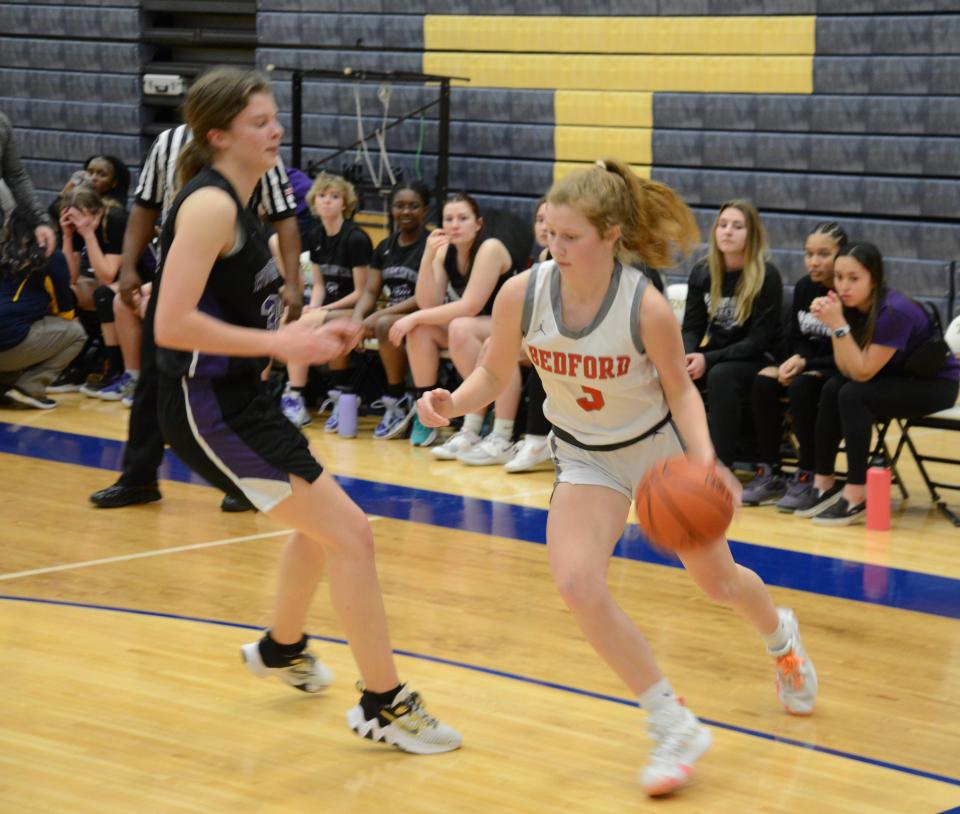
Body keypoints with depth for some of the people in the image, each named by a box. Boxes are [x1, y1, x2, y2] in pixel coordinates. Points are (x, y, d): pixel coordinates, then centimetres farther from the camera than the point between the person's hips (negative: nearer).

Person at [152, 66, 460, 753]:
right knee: (351, 533, -10)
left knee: (321, 524, 30)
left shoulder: (234, 203, 12)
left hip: (238, 396, 11)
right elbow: (173, 325, -26)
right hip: (208, 405, -11)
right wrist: (281, 345, -23)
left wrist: (307, 334, 7)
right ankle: (384, 705, -1)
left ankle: (282, 648, 53)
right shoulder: (210, 205, -18)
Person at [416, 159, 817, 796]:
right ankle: (675, 727, -6)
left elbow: (680, 389, -13)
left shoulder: (646, 307, -29)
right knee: (578, 585, -22)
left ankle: (780, 635, 55)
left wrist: (704, 457, -29)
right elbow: (494, 375, -7)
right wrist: (453, 403, -27)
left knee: (720, 582, 15)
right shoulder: (523, 295, -23)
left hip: (660, 444, -2)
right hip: (588, 458, 2)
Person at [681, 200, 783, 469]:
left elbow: (759, 339, -16)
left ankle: (720, 468, -33)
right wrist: (686, 356, -20)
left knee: (720, 376, -37)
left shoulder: (766, 276, -13)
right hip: (717, 354, 5)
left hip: (758, 360, -5)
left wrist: (709, 360, -26)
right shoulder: (702, 272, 1)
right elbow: (692, 327, 4)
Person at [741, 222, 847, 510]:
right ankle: (769, 475, -12)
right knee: (763, 381, -17)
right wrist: (796, 360, -9)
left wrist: (806, 363, -21)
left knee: (802, 386, -32)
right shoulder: (804, 288, 3)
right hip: (809, 364, 7)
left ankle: (807, 478, -20)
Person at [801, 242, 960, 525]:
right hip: (899, 377, 8)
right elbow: (847, 370, -10)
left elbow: (862, 372, -27)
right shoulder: (853, 305, -6)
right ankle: (824, 483, -4)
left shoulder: (894, 311, -29)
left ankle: (857, 496, -22)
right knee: (832, 389, -13)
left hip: (936, 383, -8)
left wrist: (839, 325, -32)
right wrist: (831, 323, -21)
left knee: (853, 395, -26)